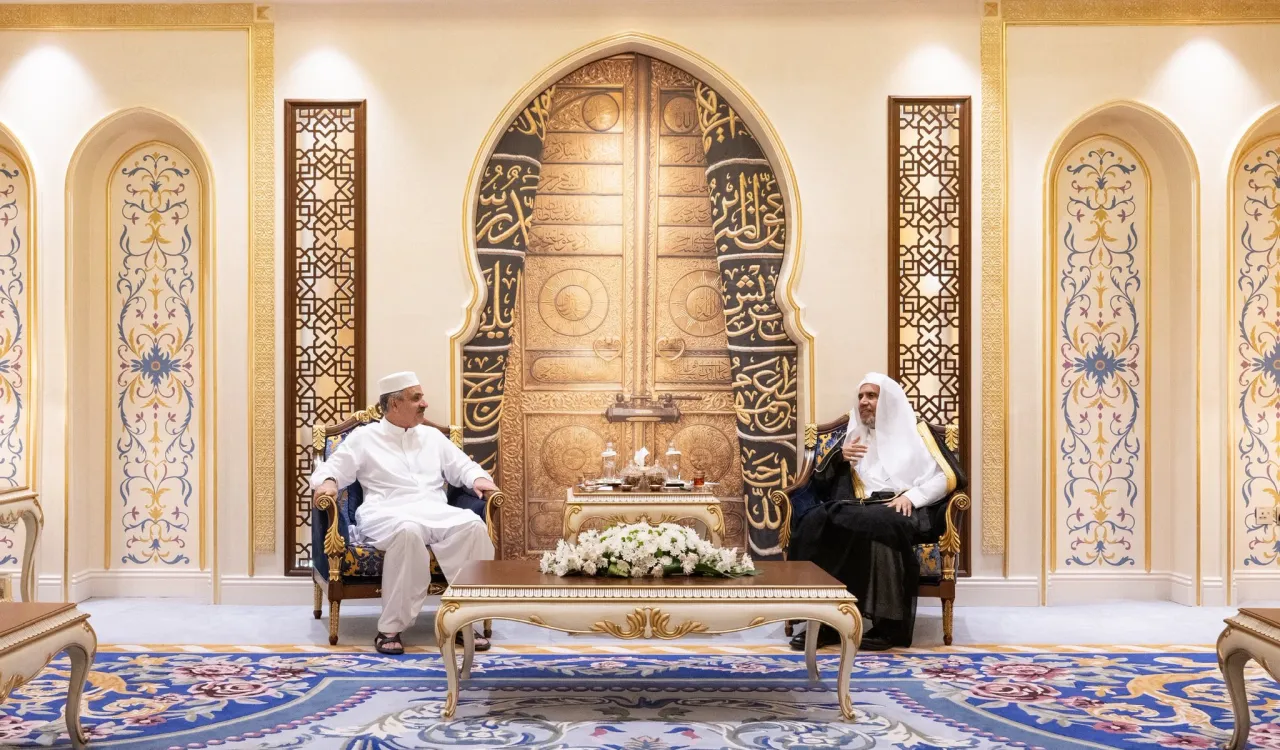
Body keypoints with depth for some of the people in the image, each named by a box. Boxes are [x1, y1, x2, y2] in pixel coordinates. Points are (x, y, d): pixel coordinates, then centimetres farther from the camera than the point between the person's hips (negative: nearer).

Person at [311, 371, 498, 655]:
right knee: (408, 531, -42)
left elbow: (463, 467, 24)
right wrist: (328, 482, -16)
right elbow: (333, 468, 9)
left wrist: (479, 478, 1)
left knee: (473, 526, -31)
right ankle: (391, 627, -32)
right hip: (389, 514, -3)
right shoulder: (364, 437, 14)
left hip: (436, 512, 4)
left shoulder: (432, 436, 25)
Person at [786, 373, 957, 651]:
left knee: (877, 526, -40)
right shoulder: (853, 436, 26)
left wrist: (911, 495, -12)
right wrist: (839, 458, -2)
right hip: (857, 509, 3)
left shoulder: (915, 434, 17)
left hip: (898, 511, -3)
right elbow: (820, 485, 17)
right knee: (816, 523, -30)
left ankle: (889, 623, -32)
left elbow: (943, 479, 5)